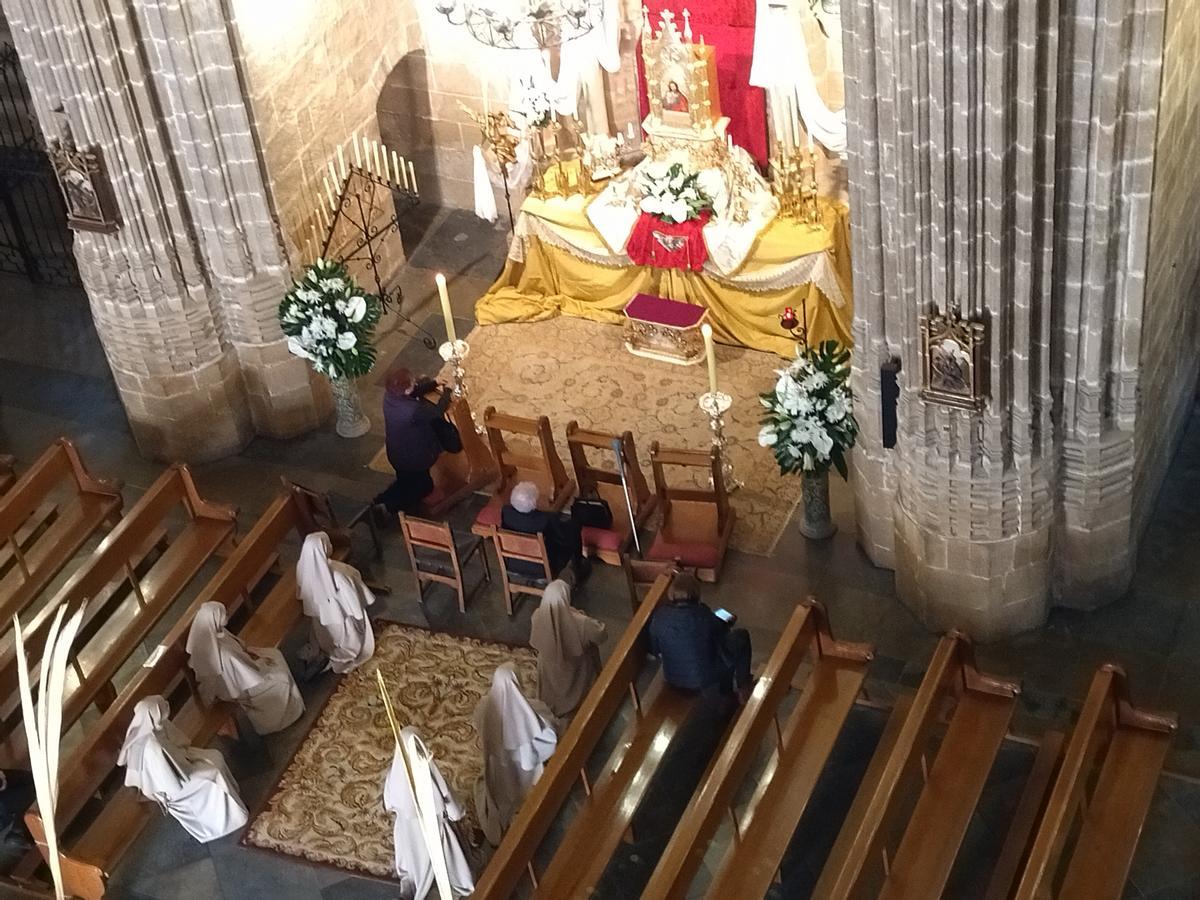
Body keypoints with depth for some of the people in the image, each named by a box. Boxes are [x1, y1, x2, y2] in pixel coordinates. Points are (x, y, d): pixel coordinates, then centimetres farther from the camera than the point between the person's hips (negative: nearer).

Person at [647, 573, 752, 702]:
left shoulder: (659, 616, -16)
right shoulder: (703, 615, -25)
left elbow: (655, 651, 0)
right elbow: (724, 634, -6)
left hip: (673, 681, 4)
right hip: (707, 680, -4)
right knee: (741, 635, 17)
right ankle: (743, 689, 25)